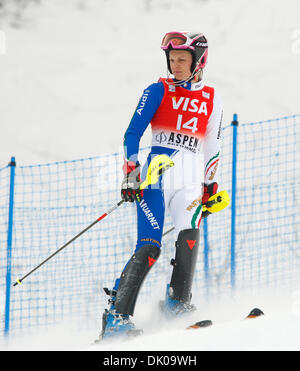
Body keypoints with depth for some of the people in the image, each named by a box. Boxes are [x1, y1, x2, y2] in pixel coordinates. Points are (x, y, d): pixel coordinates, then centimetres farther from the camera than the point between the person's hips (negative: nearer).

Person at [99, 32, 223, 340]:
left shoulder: (212, 100, 14)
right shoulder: (158, 91, 5)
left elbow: (212, 150, 23)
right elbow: (132, 133, 0)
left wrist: (210, 187, 22)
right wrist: (131, 173, -10)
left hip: (191, 181, 3)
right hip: (157, 175, -3)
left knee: (188, 235, -25)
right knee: (149, 247, -15)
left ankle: (178, 303, -17)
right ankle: (117, 316, -14)